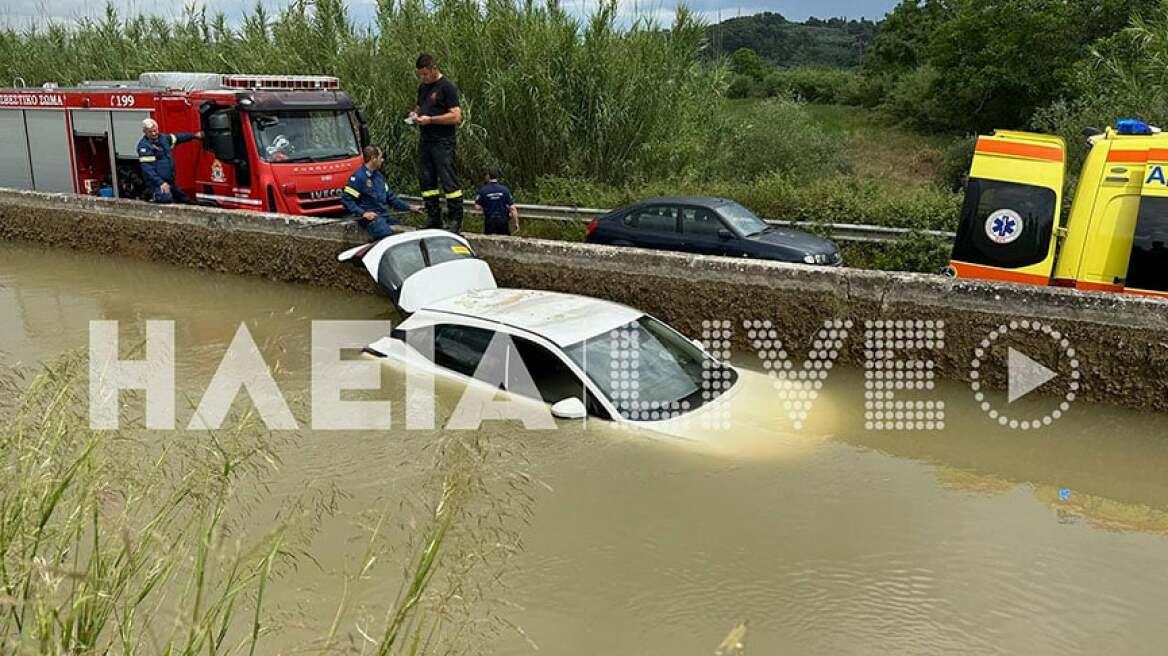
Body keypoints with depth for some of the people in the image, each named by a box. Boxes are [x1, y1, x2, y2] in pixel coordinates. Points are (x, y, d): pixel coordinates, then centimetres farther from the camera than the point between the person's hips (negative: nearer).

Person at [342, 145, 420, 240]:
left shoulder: (379, 175, 19)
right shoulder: (358, 177, -6)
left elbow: (390, 196, 26)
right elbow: (346, 199, -9)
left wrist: (409, 208, 18)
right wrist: (363, 213, -18)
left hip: (385, 215, 8)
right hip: (370, 217, -8)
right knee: (387, 236, -33)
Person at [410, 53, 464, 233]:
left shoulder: (447, 87, -8)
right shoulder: (422, 87, 17)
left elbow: (456, 116, -15)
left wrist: (430, 119, -17)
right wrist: (415, 114, 8)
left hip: (443, 142, -8)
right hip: (425, 141, 8)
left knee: (448, 181, -9)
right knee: (426, 181, 9)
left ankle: (456, 221, -5)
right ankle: (434, 218, 17)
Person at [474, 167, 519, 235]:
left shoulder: (483, 190, -7)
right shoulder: (505, 189, -5)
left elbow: (477, 207, -7)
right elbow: (512, 208, -8)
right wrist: (516, 223, -3)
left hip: (489, 222, 0)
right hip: (503, 221, 0)